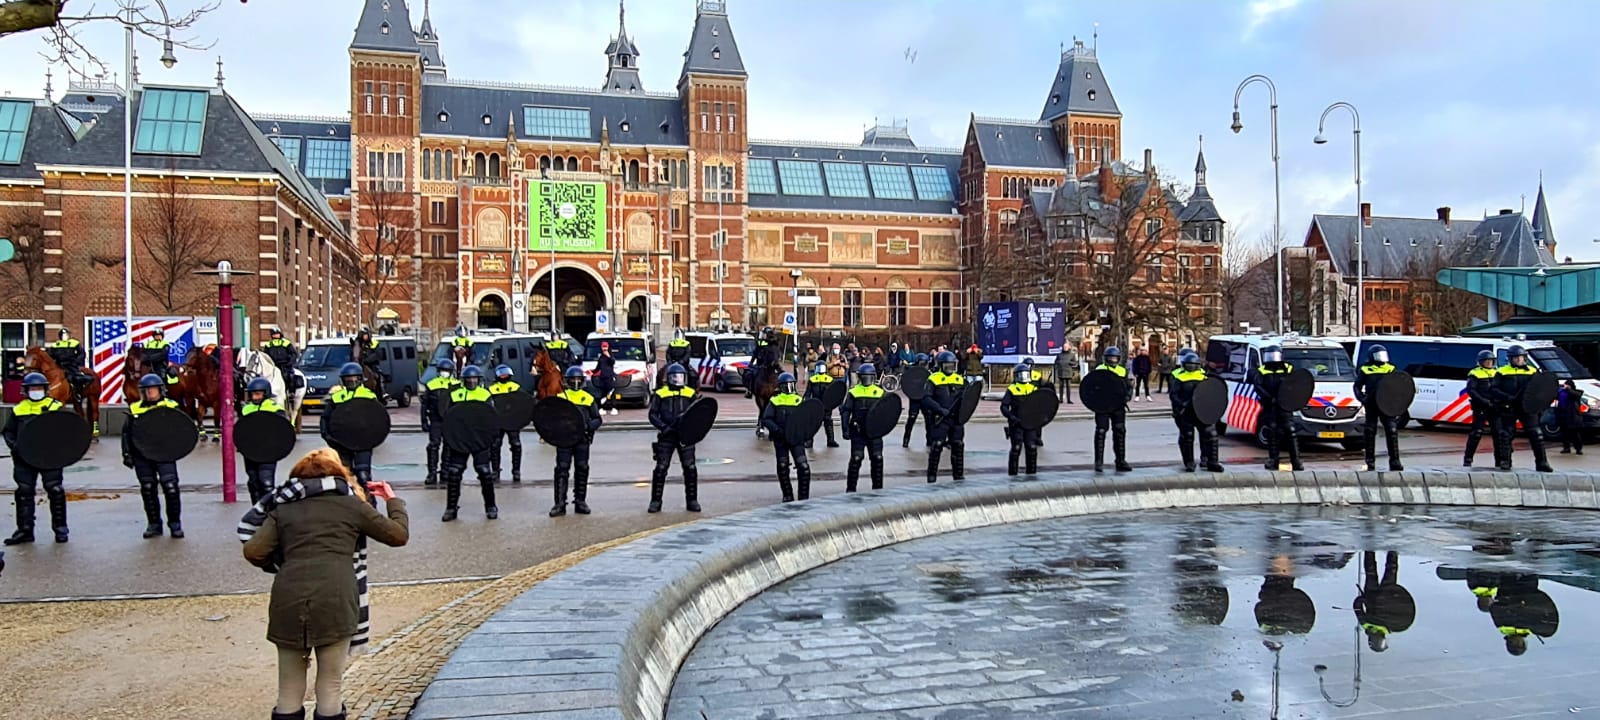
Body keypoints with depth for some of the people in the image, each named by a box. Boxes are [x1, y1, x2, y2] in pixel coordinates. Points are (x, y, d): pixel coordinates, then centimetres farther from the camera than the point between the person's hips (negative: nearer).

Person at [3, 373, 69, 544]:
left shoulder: (56, 407, 1)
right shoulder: (18, 410, 10)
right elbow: (9, 431, 15)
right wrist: (13, 445, -2)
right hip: (24, 459, 3)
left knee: (55, 490, -3)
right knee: (24, 492, 7)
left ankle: (60, 527, 8)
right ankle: (25, 530, 15)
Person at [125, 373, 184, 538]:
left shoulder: (171, 407, 4)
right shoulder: (135, 409, 11)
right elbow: (127, 433, 15)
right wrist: (127, 453, 8)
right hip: (142, 456, 3)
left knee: (170, 487, -10)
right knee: (148, 489, 7)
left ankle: (175, 523, 0)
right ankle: (154, 524, 17)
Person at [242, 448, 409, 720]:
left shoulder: (283, 507, 19)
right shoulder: (350, 503, 15)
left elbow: (253, 551, 7)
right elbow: (399, 534, 19)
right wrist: (393, 500, 36)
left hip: (288, 601, 2)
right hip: (335, 599, -2)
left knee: (289, 694, 12)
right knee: (330, 688, 6)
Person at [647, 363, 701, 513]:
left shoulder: (690, 394, 9)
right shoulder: (660, 394, 5)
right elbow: (653, 414, 2)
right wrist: (663, 426, -14)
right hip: (666, 435, -1)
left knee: (690, 468, 0)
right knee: (661, 468, -1)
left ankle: (692, 500, 11)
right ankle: (656, 501, 8)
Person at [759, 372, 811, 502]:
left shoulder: (799, 400, 7)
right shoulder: (775, 401, 1)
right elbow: (765, 419, -3)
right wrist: (776, 429, -18)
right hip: (780, 439, 0)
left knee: (804, 467, -10)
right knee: (782, 468, 7)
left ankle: (804, 497, -1)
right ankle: (788, 496, 22)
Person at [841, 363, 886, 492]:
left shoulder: (880, 392, 7)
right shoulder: (853, 392, 0)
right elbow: (846, 411, 0)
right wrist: (845, 428, -7)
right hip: (858, 431, -2)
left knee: (878, 458, 1)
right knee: (856, 459, -6)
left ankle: (878, 487, 14)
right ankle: (850, 488, 5)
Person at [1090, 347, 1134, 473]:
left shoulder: (1123, 371, 13)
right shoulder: (1099, 369, 1)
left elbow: (1128, 386, 16)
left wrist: (1127, 395, -4)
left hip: (1118, 406, 4)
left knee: (1120, 432, 8)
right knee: (1101, 432, -5)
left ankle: (1121, 461, 17)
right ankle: (1099, 462, 0)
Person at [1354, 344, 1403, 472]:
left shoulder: (1391, 370, 10)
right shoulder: (1365, 370, 5)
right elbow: (1357, 387, 8)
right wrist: (1362, 398, -9)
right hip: (1371, 406, -1)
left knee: (1392, 432, -4)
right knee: (1370, 433, 2)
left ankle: (1394, 461, 0)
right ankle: (1370, 462, 9)